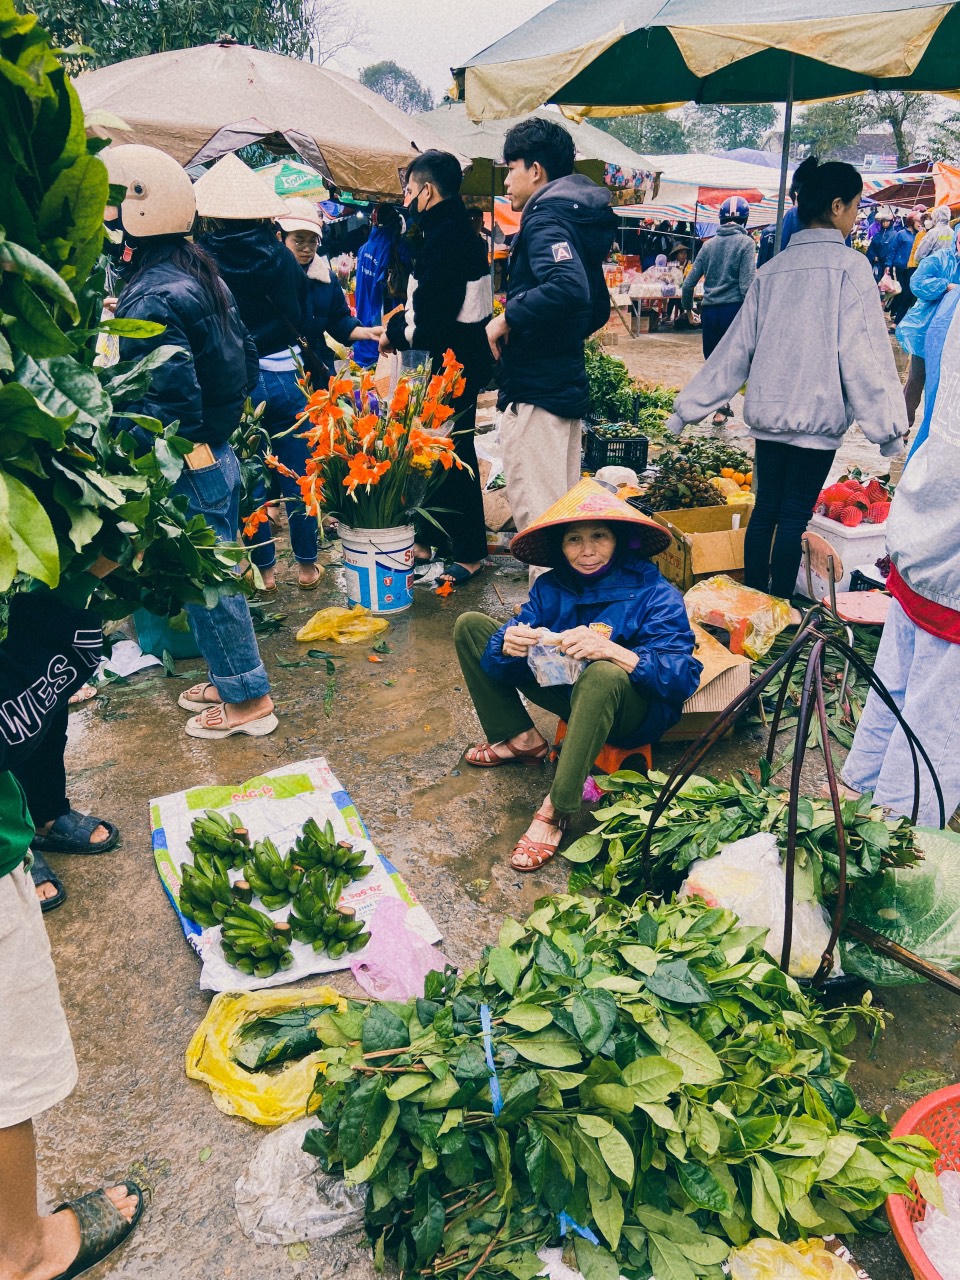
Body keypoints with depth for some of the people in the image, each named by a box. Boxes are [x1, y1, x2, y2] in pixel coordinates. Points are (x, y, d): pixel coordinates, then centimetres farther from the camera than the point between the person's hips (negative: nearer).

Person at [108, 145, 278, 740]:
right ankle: (233, 675, 33)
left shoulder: (151, 298, -20)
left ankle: (248, 699, 14)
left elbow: (170, 400, -26)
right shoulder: (202, 273, 8)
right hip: (220, 450, 9)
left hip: (188, 465, -9)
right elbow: (246, 359, 13)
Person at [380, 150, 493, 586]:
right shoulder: (459, 231, 14)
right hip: (458, 359, 10)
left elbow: (431, 318, -24)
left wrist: (396, 332, -8)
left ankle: (469, 553, 8)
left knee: (452, 456, -3)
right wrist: (399, 323, 3)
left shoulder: (445, 238, -19)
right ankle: (427, 538, 27)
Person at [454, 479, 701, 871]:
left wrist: (611, 650, -43)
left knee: (604, 675, -43)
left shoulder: (654, 594, -20)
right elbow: (499, 666, -9)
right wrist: (509, 646, -34)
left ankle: (557, 809, -29)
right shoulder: (550, 587, -7)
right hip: (566, 689, 6)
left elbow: (683, 676, -29)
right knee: (470, 626, 0)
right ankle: (520, 739, 3)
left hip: (633, 714, -5)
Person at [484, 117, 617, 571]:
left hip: (534, 392, -10)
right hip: (568, 384, 10)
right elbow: (598, 307, 27)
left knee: (535, 516, -6)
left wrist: (507, 317, -21)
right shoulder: (577, 217, 19)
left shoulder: (546, 216, -11)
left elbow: (569, 289, -31)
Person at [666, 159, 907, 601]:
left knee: (764, 510, 12)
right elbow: (862, 354, -11)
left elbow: (737, 347, 11)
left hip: (767, 413, 5)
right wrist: (886, 427, -8)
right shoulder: (850, 266, -5)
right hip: (817, 416, -5)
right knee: (795, 516, 1)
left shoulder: (772, 269, 11)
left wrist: (688, 406, 17)